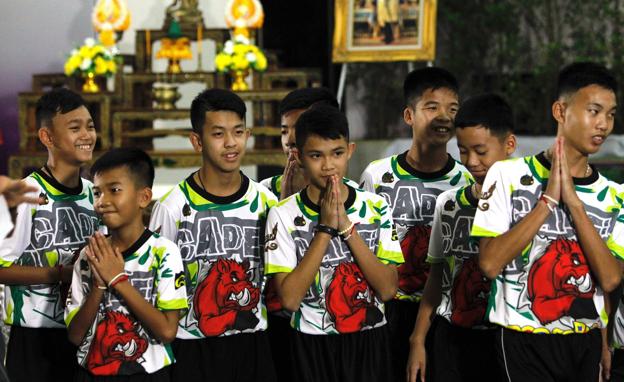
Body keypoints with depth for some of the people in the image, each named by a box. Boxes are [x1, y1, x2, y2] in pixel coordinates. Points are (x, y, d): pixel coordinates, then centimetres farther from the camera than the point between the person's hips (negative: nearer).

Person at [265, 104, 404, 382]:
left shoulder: (375, 208, -2)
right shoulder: (283, 214, -8)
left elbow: (388, 289, -10)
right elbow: (289, 299, -15)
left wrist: (347, 227, -16)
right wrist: (325, 228, -17)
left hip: (368, 342, 2)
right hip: (313, 347, -2)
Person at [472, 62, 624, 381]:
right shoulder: (509, 175, -6)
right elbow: (490, 264, -14)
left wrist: (573, 201, -13)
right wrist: (548, 199, -16)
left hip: (586, 343, 4)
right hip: (525, 342, -4)